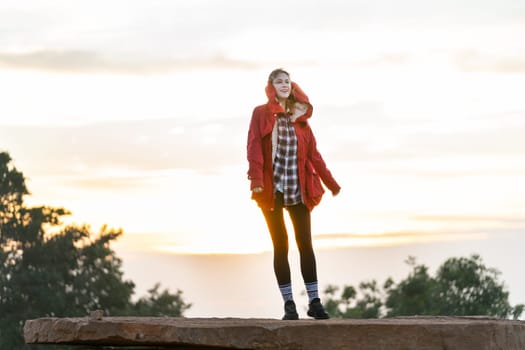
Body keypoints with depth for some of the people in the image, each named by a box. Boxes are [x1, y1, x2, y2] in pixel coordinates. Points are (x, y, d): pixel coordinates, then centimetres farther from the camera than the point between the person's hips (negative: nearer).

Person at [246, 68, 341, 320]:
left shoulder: (300, 117, 12)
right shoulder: (261, 114, 3)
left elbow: (313, 154, 14)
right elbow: (254, 148, -6)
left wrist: (330, 183, 12)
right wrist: (256, 181, -19)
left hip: (299, 190, 2)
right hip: (272, 189, -2)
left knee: (305, 244, -3)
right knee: (281, 246, 1)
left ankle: (314, 302, -1)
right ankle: (289, 304, 3)